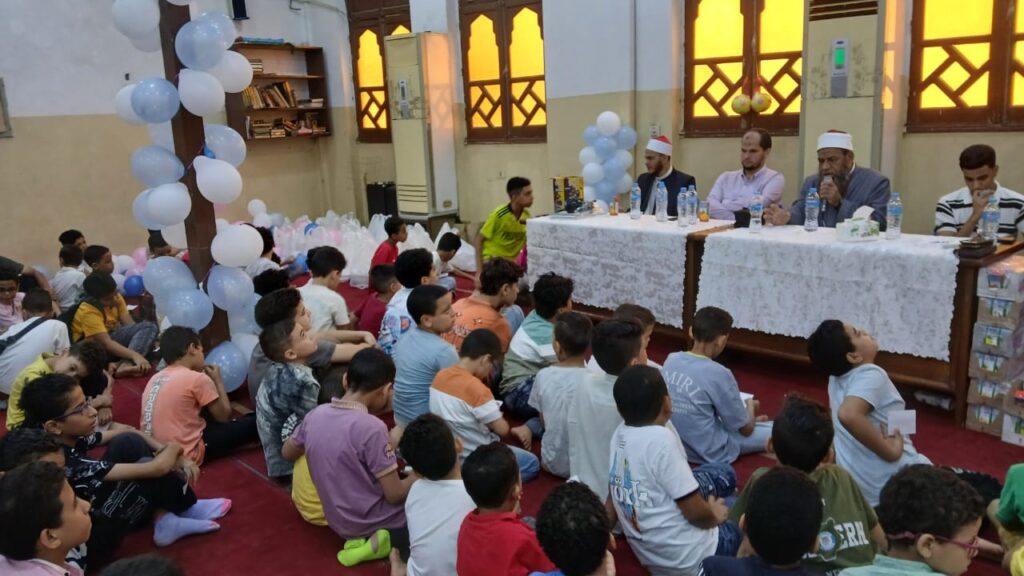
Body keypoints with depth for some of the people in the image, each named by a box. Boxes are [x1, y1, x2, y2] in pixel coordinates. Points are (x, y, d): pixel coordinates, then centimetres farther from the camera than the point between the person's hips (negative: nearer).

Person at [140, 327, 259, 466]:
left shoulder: (155, 378, 7)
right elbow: (224, 415, -2)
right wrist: (218, 380, 10)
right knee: (252, 422, 3)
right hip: (186, 454, -8)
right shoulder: (197, 378, -13)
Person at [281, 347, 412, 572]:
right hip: (373, 520, -7)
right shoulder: (372, 427, -27)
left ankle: (377, 541, 4)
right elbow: (395, 495, -21)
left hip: (339, 520, 7)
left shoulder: (316, 414, -7)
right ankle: (400, 550, -9)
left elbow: (287, 453, 13)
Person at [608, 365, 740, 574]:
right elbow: (697, 513, -22)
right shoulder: (661, 439, -27)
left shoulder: (619, 435, -5)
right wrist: (715, 515, -3)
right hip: (688, 558, -7)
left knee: (724, 474, 18)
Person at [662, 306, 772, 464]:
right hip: (711, 452, -6)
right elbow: (746, 429, -12)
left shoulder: (671, 360, -7)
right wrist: (750, 405, 10)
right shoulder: (719, 374, -25)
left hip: (674, 444, 7)